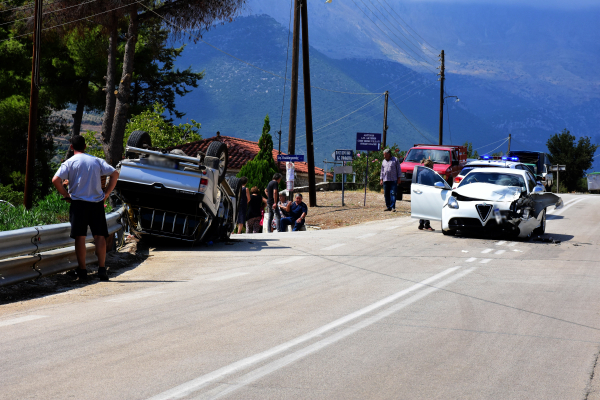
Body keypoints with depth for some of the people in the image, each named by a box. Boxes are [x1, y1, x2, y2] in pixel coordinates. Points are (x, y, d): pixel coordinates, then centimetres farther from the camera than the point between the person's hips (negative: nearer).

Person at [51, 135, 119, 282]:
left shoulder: (70, 162, 0)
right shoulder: (96, 160, 9)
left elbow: (56, 180, -12)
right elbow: (115, 173, 4)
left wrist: (66, 195, 0)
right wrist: (107, 193, 6)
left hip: (79, 202, -2)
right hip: (97, 203, 2)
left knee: (80, 237, 1)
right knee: (99, 236, 6)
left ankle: (82, 271, 0)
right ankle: (102, 269, 1)